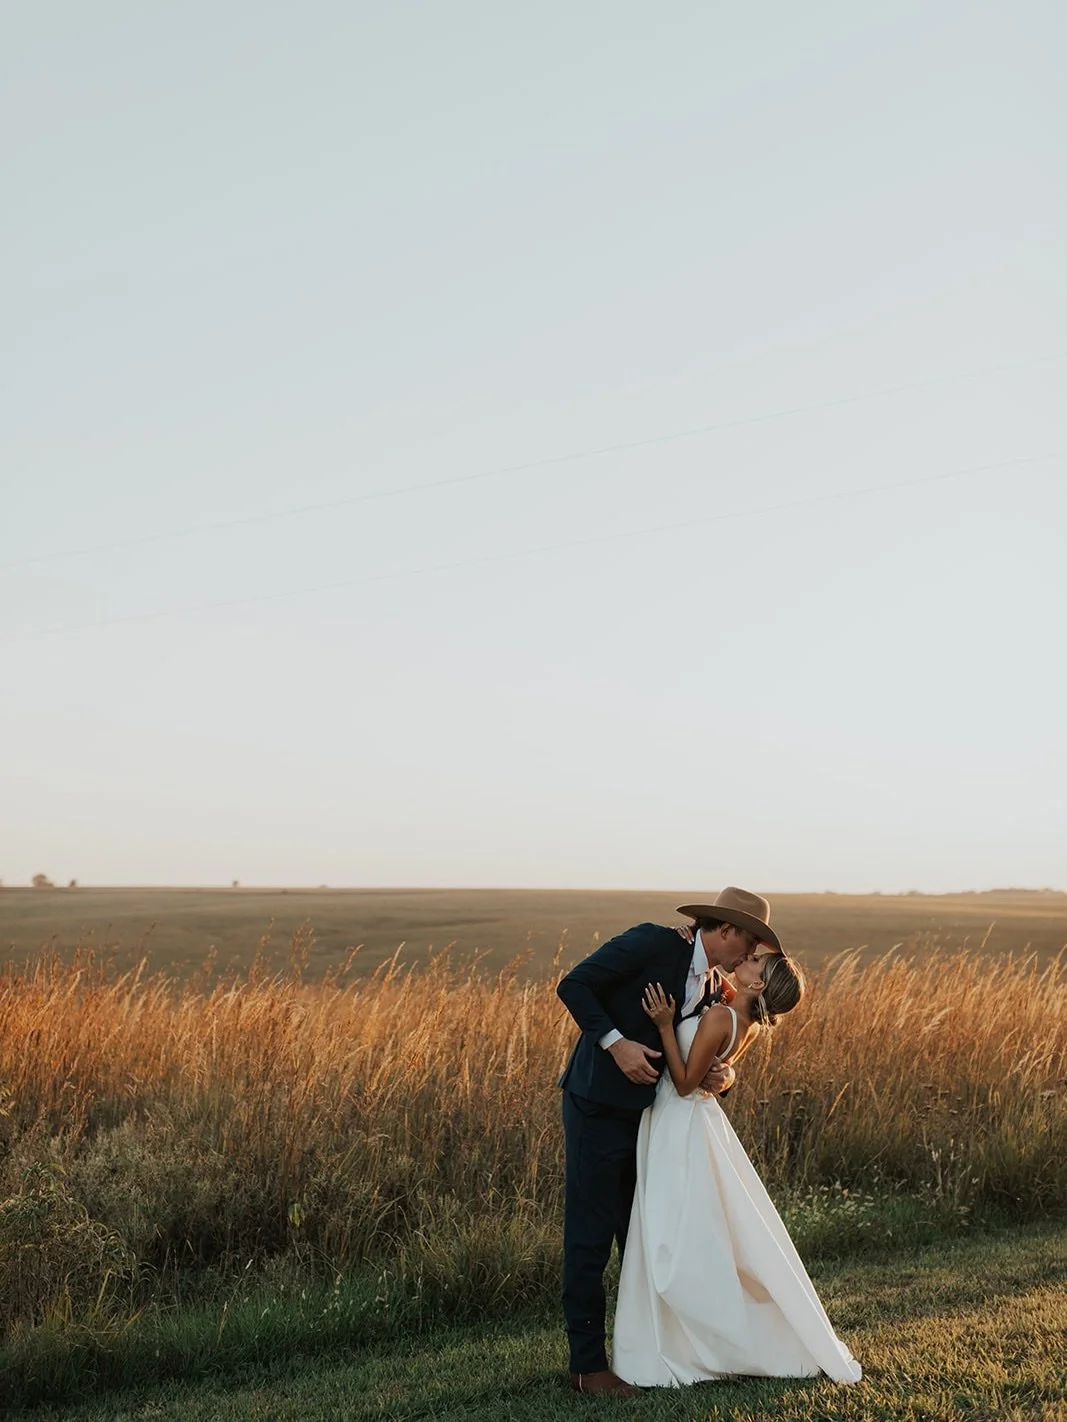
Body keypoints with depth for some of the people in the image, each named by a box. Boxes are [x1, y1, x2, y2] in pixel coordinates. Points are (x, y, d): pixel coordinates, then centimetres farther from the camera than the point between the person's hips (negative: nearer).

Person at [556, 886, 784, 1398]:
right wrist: (616, 1042, -24)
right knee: (590, 1237, -2)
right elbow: (573, 985, -16)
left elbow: (711, 1062, 13)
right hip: (599, 1110, -8)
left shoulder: (714, 989, 8)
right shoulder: (652, 942, -14)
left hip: (648, 1116, 8)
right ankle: (588, 1365, 5)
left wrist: (722, 1077, -10)